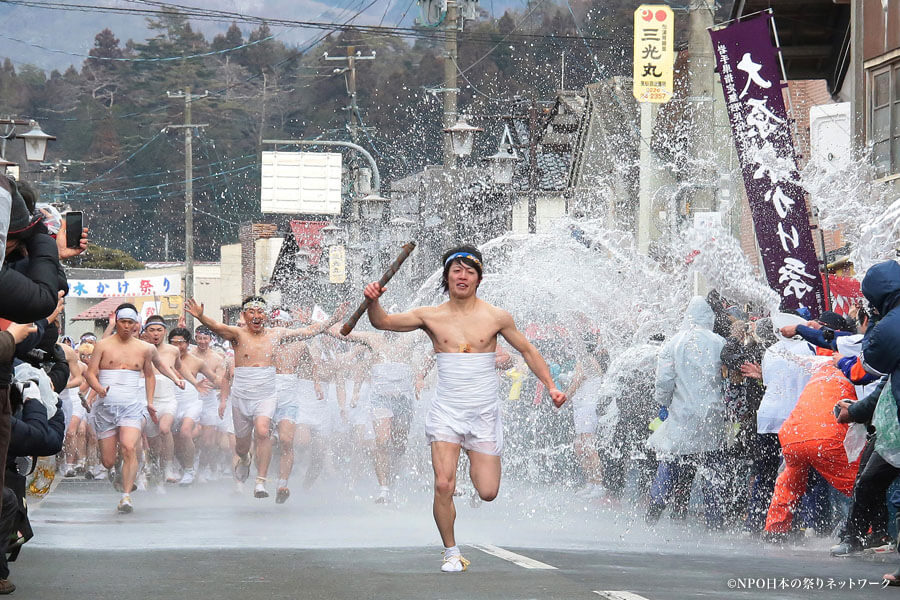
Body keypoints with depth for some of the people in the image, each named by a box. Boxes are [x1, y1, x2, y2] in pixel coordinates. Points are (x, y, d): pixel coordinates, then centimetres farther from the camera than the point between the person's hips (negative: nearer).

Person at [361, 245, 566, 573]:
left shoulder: (496, 317, -1)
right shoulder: (431, 316, 0)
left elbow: (528, 351, 11)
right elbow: (382, 322, -1)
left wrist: (550, 386, 2)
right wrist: (374, 301, -22)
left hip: (484, 413, 0)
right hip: (446, 411, 0)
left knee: (488, 493, -1)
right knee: (443, 485, -15)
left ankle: (477, 463, 36)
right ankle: (452, 553, 4)